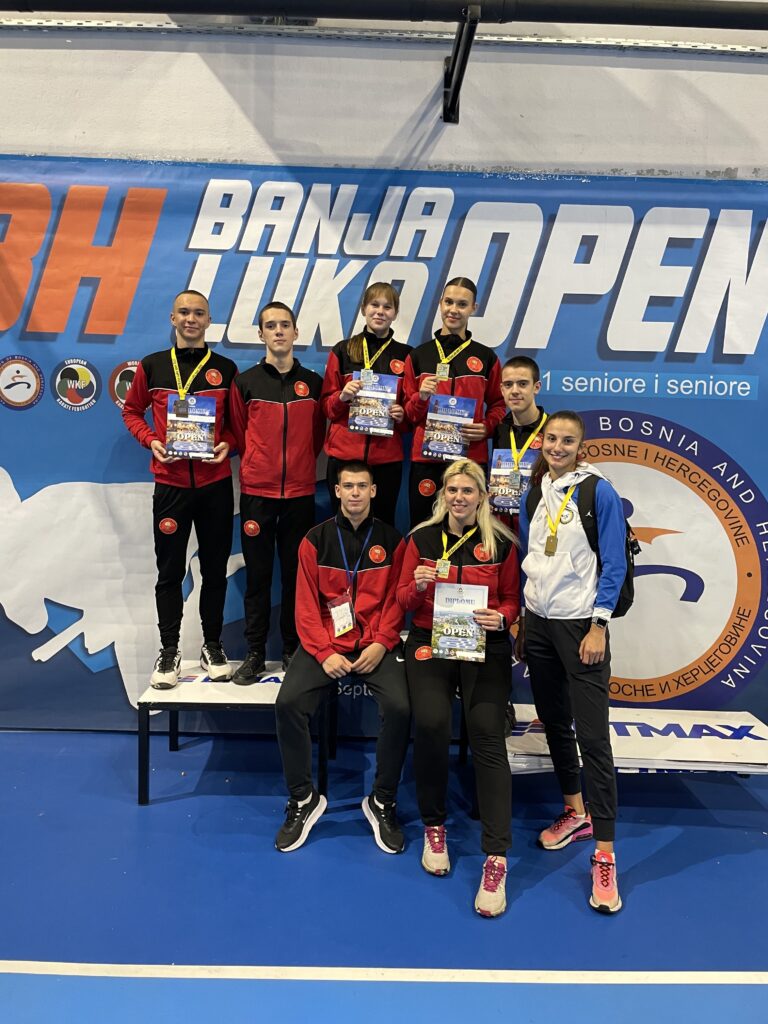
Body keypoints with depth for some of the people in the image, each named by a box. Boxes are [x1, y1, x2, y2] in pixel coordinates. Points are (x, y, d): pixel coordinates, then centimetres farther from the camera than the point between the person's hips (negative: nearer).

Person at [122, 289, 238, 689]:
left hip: (215, 483, 1)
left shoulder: (225, 368, 5)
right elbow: (132, 411, 13)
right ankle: (169, 650, 16)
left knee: (214, 568, 8)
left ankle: (213, 645, 22)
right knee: (170, 570, 5)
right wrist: (151, 441, -5)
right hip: (170, 483, 0)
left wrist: (228, 443, -9)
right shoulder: (152, 366, 4)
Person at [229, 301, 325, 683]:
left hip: (300, 492, 1)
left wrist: (301, 463, 8)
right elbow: (238, 433, 11)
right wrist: (255, 464, 7)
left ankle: (292, 648, 18)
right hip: (257, 491, -1)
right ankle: (255, 652, 13)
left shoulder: (313, 382, 7)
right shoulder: (245, 382, 4)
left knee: (295, 573, 6)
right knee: (257, 574, 4)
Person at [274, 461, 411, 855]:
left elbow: (396, 600, 1)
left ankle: (382, 802, 0)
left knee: (399, 708, -24)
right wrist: (324, 653, -12)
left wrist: (380, 645, -14)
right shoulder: (315, 540, 5)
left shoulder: (391, 540, 5)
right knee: (288, 704, -21)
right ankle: (303, 799, 1)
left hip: (375, 646, 0)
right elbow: (306, 604, 1)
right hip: (325, 644, 1)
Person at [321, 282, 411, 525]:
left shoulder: (405, 355, 9)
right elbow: (326, 405, 7)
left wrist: (403, 415, -7)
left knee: (383, 523, 4)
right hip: (344, 452, -1)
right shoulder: (342, 351, 6)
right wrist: (342, 396, -13)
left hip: (387, 456, 1)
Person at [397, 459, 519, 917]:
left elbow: (512, 600, 10)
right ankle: (434, 826, 6)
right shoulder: (422, 538, 7)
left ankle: (496, 859, -12)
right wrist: (418, 587, -12)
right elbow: (404, 601, 10)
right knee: (431, 724, -21)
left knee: (487, 734, -17)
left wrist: (501, 618, -12)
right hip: (430, 643, 1)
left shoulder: (501, 543, 4)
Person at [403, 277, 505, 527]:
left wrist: (487, 427, -7)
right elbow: (408, 413, 12)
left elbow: (497, 404, 13)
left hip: (472, 458, 0)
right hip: (425, 457, 1)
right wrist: (421, 397, -9)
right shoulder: (418, 356, 9)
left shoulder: (486, 357, 8)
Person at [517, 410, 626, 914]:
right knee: (554, 723, 16)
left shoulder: (599, 492, -8)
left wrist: (598, 625, -14)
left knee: (593, 737, -6)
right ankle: (575, 812, 35)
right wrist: (521, 618, 12)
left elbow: (613, 564, -8)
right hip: (537, 623, 6)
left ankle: (605, 856, 0)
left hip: (580, 624, -6)